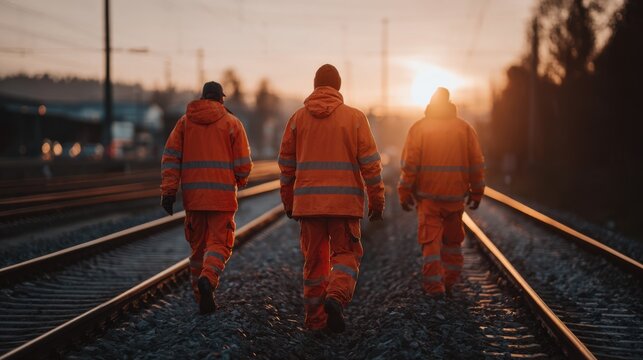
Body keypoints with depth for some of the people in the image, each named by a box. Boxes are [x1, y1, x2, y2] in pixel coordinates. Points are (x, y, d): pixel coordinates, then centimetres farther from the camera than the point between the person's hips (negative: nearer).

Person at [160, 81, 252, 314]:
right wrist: (240, 180, 20)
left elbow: (170, 157, 1)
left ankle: (203, 299, 14)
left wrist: (168, 190, -2)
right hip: (222, 195, -3)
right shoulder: (232, 123, 2)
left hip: (192, 196, 3)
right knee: (219, 243, 0)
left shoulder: (185, 121, 10)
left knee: (198, 245, 13)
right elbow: (243, 164, -1)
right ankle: (208, 278, -29)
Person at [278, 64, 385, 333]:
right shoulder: (355, 117, 0)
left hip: (308, 201, 2)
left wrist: (288, 201, 18)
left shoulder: (298, 118, 6)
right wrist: (376, 200, 3)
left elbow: (286, 163, 9)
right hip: (345, 201, -2)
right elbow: (370, 162, -3)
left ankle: (316, 319, 10)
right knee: (346, 253, 7)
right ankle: (336, 297, -20)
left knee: (314, 259, 10)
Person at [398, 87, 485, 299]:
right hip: (455, 195, 2)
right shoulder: (465, 129, 5)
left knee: (430, 241, 1)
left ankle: (434, 286, -4)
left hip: (428, 195, -2)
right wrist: (476, 192, 13)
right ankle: (449, 283, 19)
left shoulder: (419, 128, -2)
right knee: (453, 241, 15)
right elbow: (477, 164, 5)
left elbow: (409, 164, -6)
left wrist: (405, 193, 0)